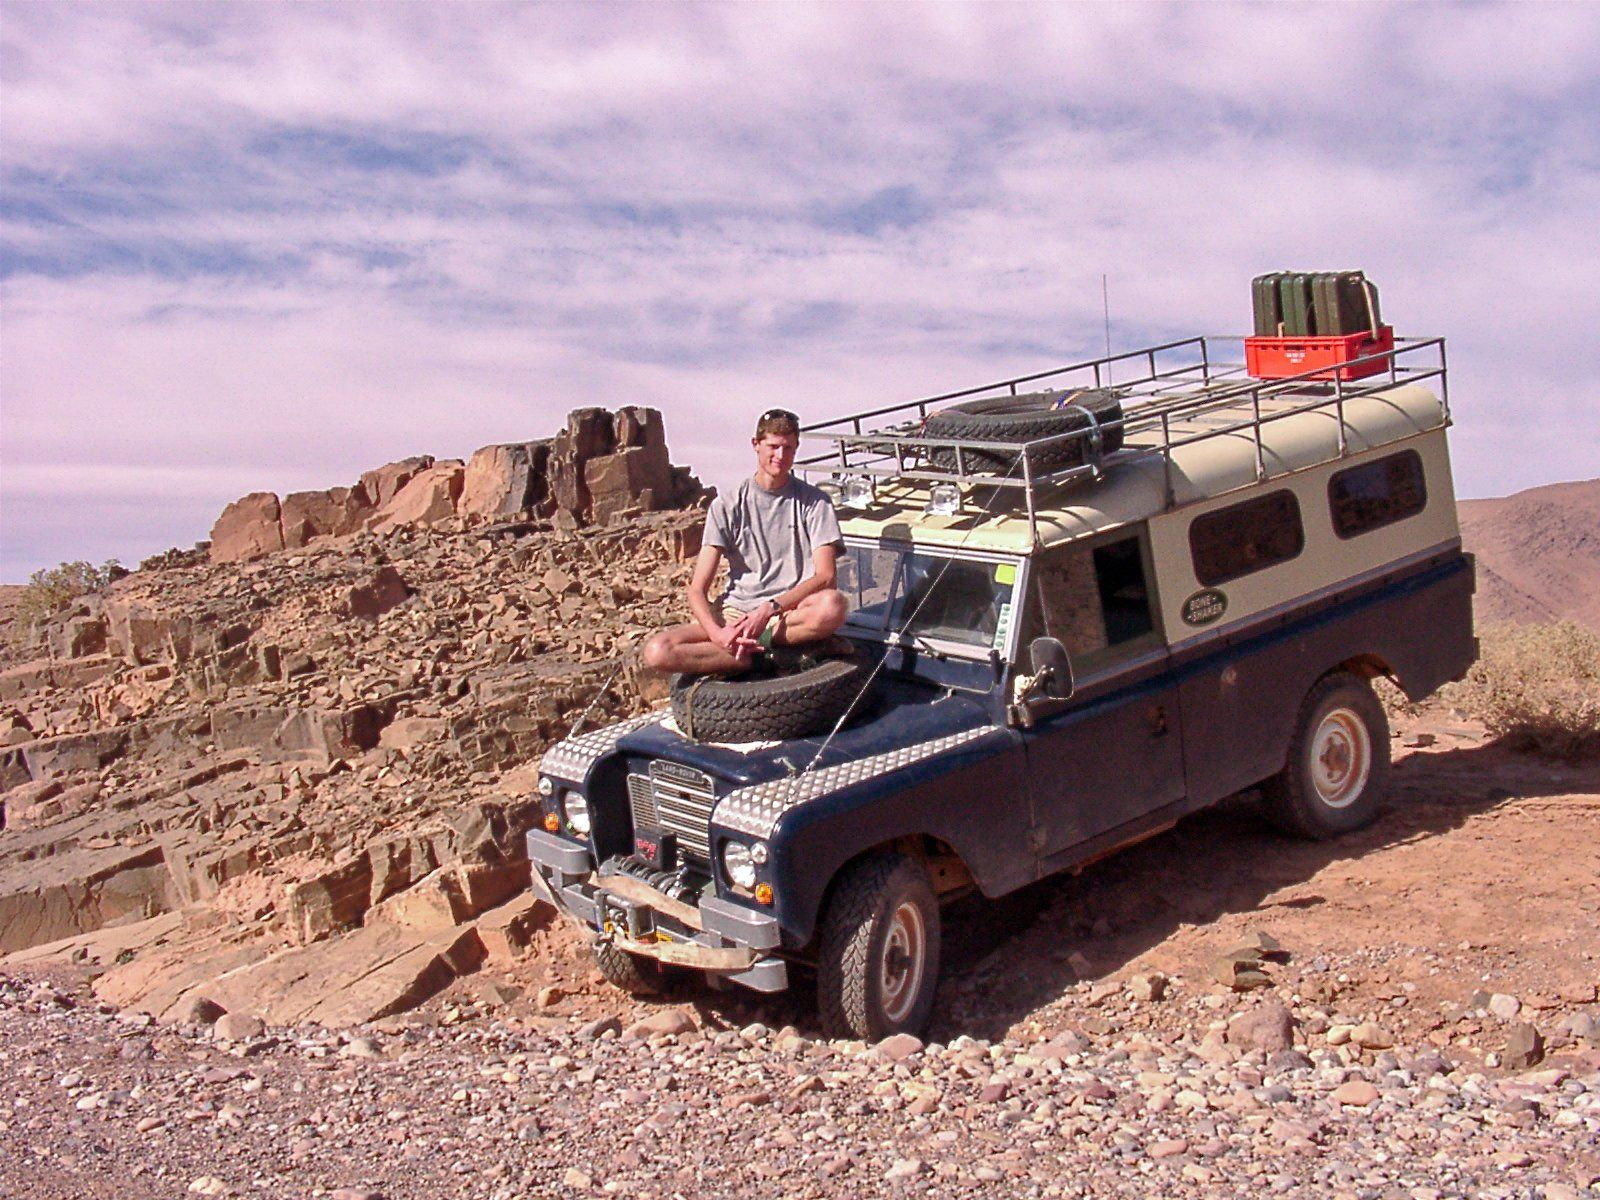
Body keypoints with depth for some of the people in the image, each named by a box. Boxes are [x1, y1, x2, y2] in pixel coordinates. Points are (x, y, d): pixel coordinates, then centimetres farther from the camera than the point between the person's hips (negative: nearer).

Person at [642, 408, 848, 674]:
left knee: (833, 605, -38)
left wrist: (770, 608, -23)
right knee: (657, 650, -25)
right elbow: (697, 590, -3)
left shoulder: (814, 502, 3)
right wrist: (717, 632, -24)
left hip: (794, 611, -1)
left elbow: (824, 576, -8)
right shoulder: (727, 506, 3)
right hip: (735, 612, 1)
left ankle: (753, 643, -19)